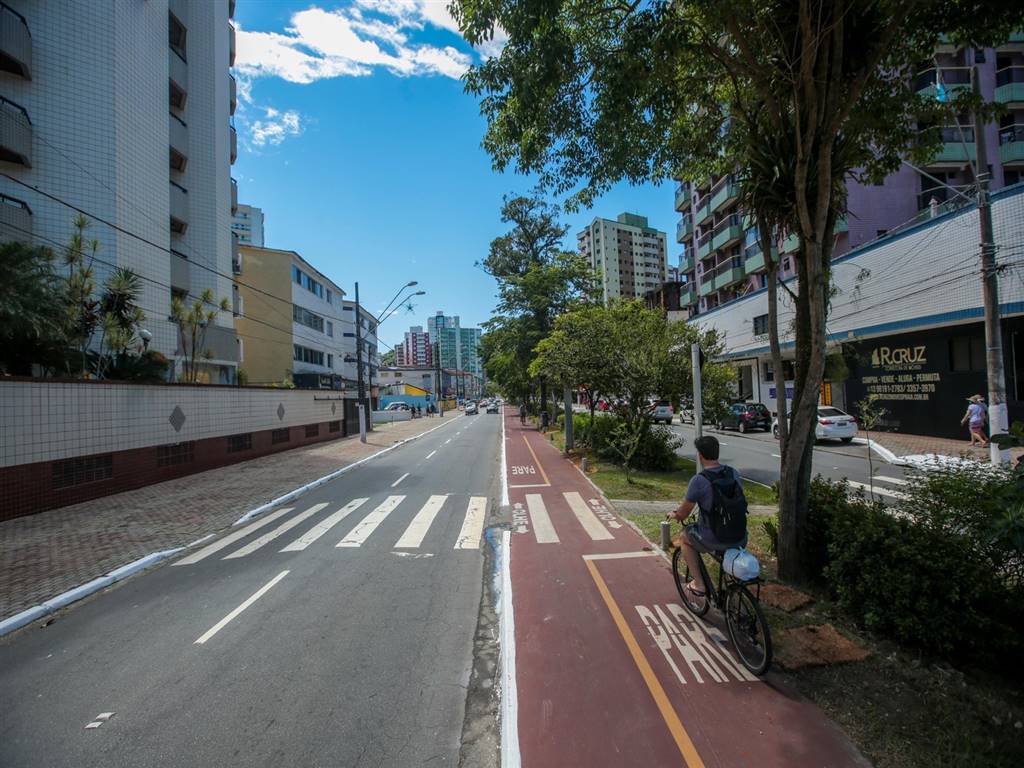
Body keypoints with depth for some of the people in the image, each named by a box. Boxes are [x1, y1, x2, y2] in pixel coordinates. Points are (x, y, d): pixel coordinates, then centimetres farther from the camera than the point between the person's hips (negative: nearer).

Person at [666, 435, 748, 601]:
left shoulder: (698, 480, -16)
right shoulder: (733, 473, 1)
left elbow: (684, 513, -5)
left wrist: (674, 515, 18)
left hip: (714, 540, -5)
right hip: (741, 539, 5)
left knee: (685, 537, 24)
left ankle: (698, 585, 20)